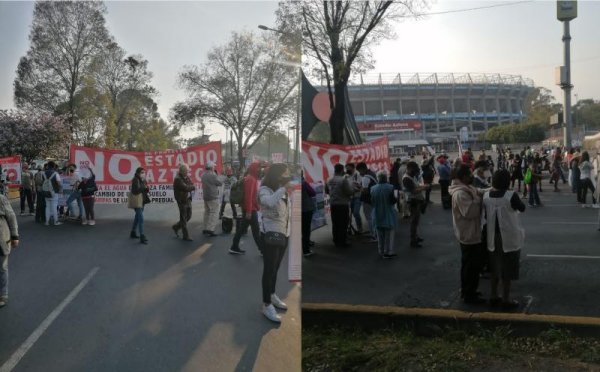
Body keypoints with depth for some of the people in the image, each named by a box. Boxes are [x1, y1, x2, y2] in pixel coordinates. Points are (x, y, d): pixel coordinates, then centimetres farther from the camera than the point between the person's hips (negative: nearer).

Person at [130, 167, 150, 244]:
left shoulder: (143, 180, 12)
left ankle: (133, 233, 34)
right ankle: (142, 237, -15)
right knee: (141, 218, -14)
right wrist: (144, 188, -26)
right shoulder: (135, 180, -14)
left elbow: (145, 189, 17)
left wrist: (147, 189, -4)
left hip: (142, 201, 9)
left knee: (137, 217, 19)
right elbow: (135, 191, -23)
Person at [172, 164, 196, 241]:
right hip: (182, 200, -8)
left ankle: (176, 227, 34)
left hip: (188, 199, 8)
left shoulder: (187, 177, 9)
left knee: (188, 216, 14)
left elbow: (192, 184, 2)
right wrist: (193, 187, -10)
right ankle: (186, 236, 6)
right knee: (183, 218, 0)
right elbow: (186, 188, -25)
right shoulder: (178, 179, -17)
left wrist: (190, 187, -17)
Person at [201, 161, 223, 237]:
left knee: (207, 212, 16)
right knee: (214, 213, -6)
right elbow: (220, 183, -10)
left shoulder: (203, 175, 7)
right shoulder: (213, 175, -17)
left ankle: (206, 228, 19)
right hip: (213, 197, -8)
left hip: (205, 196, 8)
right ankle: (210, 229, -14)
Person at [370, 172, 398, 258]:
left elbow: (372, 201, 1)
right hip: (388, 214, -4)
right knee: (389, 234, 6)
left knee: (380, 234, 15)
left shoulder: (373, 189, -4)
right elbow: (393, 201, -14)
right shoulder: (390, 187, -16)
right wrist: (395, 198, 6)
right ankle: (388, 252, 8)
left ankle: (381, 252, 21)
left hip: (377, 215, 4)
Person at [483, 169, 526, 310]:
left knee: (495, 268, 17)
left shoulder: (486, 196, -5)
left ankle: (494, 297, 25)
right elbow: (522, 208, -2)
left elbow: (486, 216, 5)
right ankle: (506, 300, 15)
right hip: (509, 238, -5)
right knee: (508, 270, 7)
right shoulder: (511, 196, -19)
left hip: (493, 238, 5)